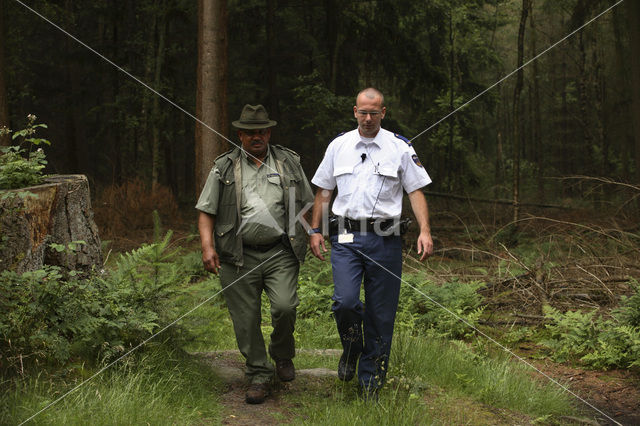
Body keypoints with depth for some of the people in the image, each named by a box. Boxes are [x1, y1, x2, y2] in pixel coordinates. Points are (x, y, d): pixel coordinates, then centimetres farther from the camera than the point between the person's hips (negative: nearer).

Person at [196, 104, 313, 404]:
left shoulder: (289, 162, 12)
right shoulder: (224, 167, 8)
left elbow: (308, 204, 18)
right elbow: (206, 211, 5)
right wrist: (207, 247, -7)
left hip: (280, 253, 0)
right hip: (239, 256, 0)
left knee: (284, 306, -17)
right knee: (246, 320, 2)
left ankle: (283, 355, 12)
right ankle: (259, 374, 18)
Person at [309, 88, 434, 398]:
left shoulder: (399, 148, 4)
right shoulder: (338, 146, 10)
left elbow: (416, 191, 4)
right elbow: (323, 191, 15)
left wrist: (425, 231, -8)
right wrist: (315, 230, 8)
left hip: (384, 238, -1)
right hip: (346, 236, 1)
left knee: (380, 312, 2)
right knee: (344, 302, -15)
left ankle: (370, 378, 16)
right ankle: (351, 349, 17)